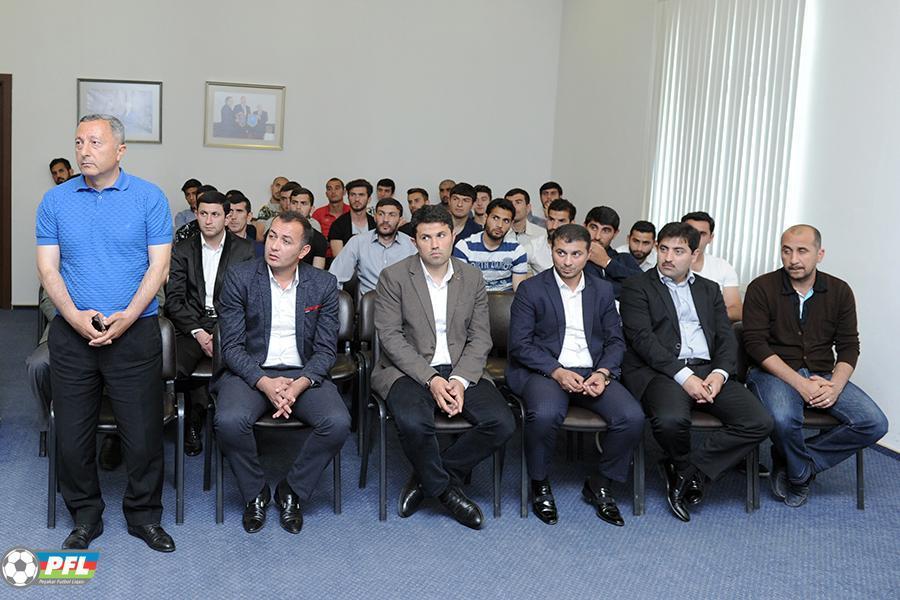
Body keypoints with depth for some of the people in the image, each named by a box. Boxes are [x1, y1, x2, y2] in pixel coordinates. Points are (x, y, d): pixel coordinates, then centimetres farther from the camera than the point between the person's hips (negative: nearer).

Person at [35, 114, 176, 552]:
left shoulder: (149, 198, -1)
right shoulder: (55, 201, 6)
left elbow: (158, 266, -5)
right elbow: (48, 269, 3)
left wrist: (126, 317, -16)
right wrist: (75, 317, -14)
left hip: (135, 333, -2)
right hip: (72, 334, 2)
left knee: (143, 433, 2)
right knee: (72, 434, 8)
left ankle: (144, 516, 21)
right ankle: (85, 517, 27)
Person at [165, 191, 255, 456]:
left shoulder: (245, 250, 8)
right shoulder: (182, 250, 12)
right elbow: (174, 299, 4)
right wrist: (199, 333, -11)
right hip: (192, 326, 1)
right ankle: (193, 423, 1)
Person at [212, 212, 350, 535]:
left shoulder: (324, 284, 2)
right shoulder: (239, 277, -3)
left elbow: (325, 349, 0)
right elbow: (232, 346, -6)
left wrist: (299, 384, -19)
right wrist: (265, 383, -22)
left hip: (303, 373, 1)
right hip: (250, 372, -1)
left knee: (338, 422, -26)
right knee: (229, 421, -32)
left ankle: (292, 490, 1)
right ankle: (255, 492, -1)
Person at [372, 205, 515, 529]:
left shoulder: (473, 278, 8)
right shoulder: (394, 277, -2)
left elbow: (480, 338, 5)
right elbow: (390, 336, -9)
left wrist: (460, 380, -13)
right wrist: (431, 379, -19)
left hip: (459, 371, 4)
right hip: (408, 370, -3)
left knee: (502, 423, -19)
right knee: (414, 423, -34)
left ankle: (426, 479, -1)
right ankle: (445, 489, -4)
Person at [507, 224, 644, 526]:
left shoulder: (603, 290, 14)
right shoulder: (531, 289, 2)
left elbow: (615, 340, 12)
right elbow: (519, 343, -5)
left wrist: (603, 373, -9)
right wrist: (557, 372, -18)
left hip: (592, 373, 4)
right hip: (543, 371, -3)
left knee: (633, 417, -22)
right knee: (545, 414, -36)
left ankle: (599, 484, 3)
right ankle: (540, 485, -7)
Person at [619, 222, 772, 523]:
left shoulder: (709, 289, 23)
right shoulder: (637, 287, 8)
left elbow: (726, 338, 14)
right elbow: (642, 338, -6)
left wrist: (719, 372, -8)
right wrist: (683, 375, -18)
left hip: (707, 371, 5)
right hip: (660, 371, -5)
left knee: (759, 422, -17)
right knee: (671, 419, -36)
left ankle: (685, 470, -6)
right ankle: (686, 469, 0)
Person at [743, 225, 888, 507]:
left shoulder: (840, 291, 6)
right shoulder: (761, 288, -5)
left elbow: (849, 346, 6)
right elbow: (756, 343, -12)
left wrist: (835, 386, -14)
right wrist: (800, 383, -21)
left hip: (822, 375, 4)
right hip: (774, 372, -4)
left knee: (874, 423, -16)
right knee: (784, 418, -36)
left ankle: (790, 463, -4)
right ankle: (801, 474, -2)